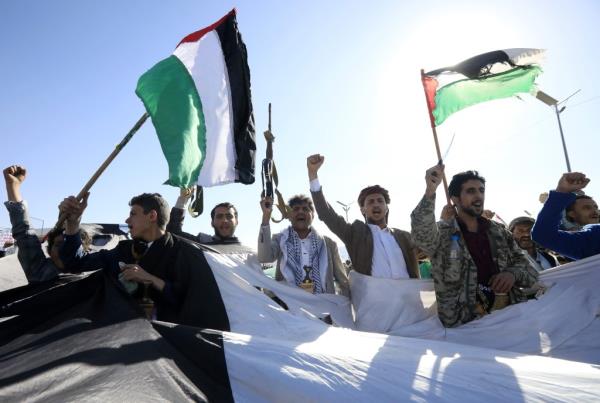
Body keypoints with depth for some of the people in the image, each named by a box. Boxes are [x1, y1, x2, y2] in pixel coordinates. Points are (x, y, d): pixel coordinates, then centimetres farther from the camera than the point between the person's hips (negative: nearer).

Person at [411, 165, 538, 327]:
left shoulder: (499, 232, 18)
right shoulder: (442, 233, 4)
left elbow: (529, 270, 21)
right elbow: (421, 233, -20)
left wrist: (513, 274, -5)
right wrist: (430, 191, -37)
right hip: (465, 321, -4)